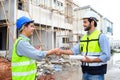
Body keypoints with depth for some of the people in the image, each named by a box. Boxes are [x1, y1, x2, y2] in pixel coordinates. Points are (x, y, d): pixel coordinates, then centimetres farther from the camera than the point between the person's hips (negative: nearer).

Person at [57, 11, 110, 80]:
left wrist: (91, 60, -23)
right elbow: (75, 50, 2)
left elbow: (106, 56, -15)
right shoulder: (83, 37, 9)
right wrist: (62, 51, -9)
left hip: (96, 73, -6)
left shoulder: (101, 36, -9)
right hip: (85, 72, 6)